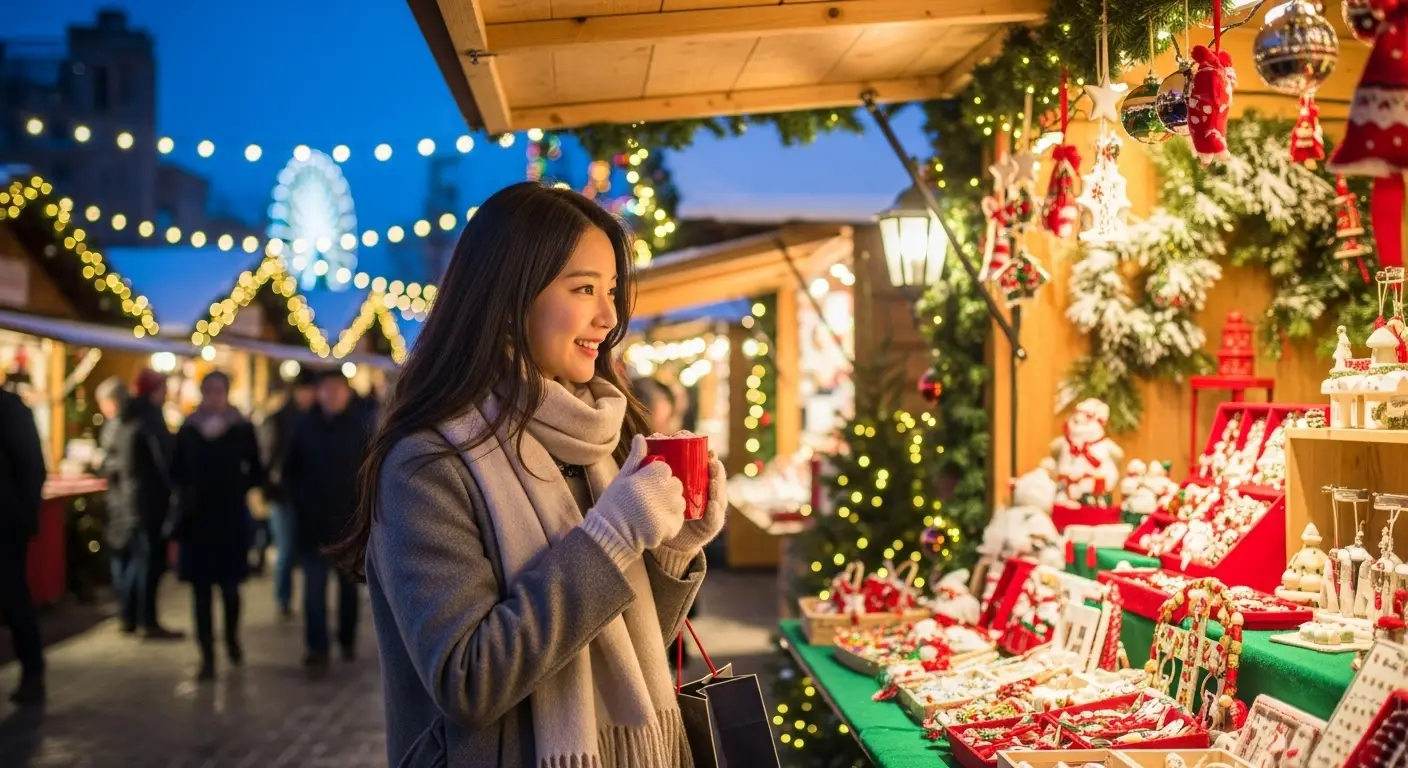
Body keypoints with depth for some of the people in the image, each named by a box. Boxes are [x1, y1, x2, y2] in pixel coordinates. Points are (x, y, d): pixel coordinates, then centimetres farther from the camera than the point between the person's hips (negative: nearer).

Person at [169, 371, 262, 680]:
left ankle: (232, 638, 33)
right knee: (201, 589, 2)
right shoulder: (188, 430, 3)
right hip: (196, 518, 1)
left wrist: (237, 489, -9)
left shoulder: (242, 429, -1)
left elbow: (256, 472, 4)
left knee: (229, 585, 5)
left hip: (231, 518, -1)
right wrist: (187, 493, -5)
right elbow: (176, 472, 10)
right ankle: (207, 657, 7)